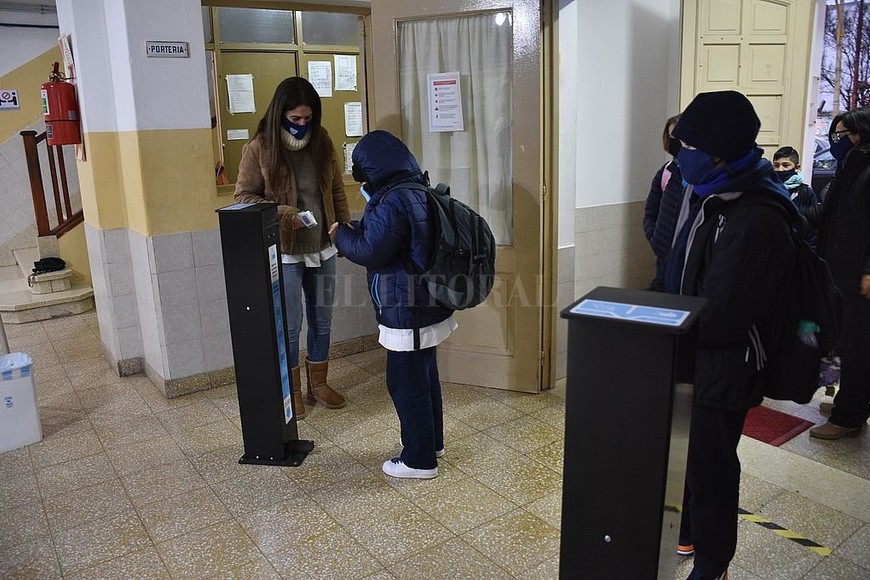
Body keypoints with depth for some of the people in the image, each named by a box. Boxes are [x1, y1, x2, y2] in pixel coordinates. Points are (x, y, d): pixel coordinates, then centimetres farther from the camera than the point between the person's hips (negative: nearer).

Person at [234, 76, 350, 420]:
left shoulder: (321, 142, 3)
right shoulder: (259, 149, -9)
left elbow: (336, 191, 10)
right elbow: (243, 197, -6)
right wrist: (281, 213, -21)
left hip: (323, 248, 4)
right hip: (284, 252, -4)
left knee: (322, 320, 14)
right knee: (289, 326, 4)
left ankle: (318, 384, 31)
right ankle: (291, 390, 23)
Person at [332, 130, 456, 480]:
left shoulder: (393, 202, -22)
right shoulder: (418, 191, 9)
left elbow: (370, 252, -20)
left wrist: (341, 234, -3)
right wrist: (356, 230, 10)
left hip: (408, 313, -10)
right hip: (428, 306, 10)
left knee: (406, 382, 3)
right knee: (425, 375, 21)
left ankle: (419, 460, 16)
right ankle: (432, 441, 38)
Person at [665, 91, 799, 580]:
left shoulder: (756, 219, -26)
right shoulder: (713, 195, 4)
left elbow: (721, 315, -26)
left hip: (724, 366, -9)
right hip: (695, 354, 9)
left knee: (710, 464, 7)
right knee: (685, 452, 22)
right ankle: (688, 534, 44)